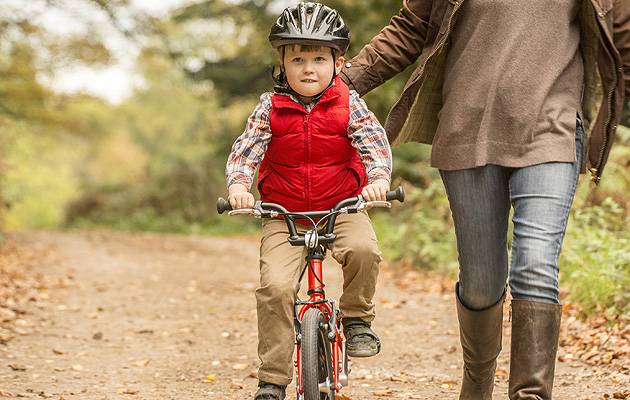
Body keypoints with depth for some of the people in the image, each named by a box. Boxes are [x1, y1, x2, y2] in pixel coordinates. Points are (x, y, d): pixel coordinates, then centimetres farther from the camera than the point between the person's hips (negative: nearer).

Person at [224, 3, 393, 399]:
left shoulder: (348, 104, -3)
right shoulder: (270, 107, -2)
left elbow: (374, 142, -11)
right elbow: (245, 149, -7)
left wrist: (378, 178, -30)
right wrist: (238, 185, -26)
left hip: (342, 207, 0)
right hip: (284, 214, 0)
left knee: (363, 248, -32)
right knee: (275, 285, -18)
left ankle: (357, 318, -3)